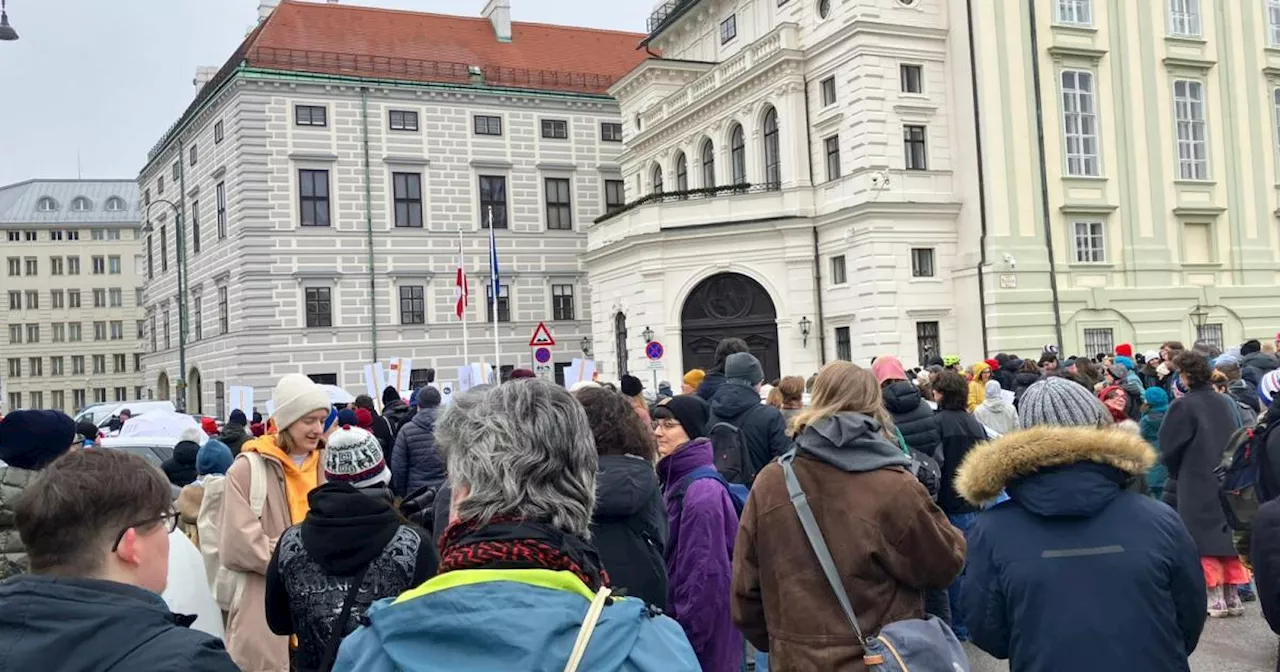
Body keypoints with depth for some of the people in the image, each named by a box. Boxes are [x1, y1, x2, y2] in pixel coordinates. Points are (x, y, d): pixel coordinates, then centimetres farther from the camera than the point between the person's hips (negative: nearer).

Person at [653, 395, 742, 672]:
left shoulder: (702, 491, -21)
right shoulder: (676, 480, 8)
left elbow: (703, 572, -22)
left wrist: (687, 636, -17)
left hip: (702, 635, -9)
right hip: (678, 620, 9)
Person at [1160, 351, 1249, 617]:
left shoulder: (1183, 406, -14)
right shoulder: (1227, 402, 3)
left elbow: (1169, 447, -10)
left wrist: (1176, 472, 8)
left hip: (1196, 482, -5)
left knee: (1205, 538, 1)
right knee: (1228, 533, 12)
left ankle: (1215, 598, 0)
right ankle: (1233, 596, 15)